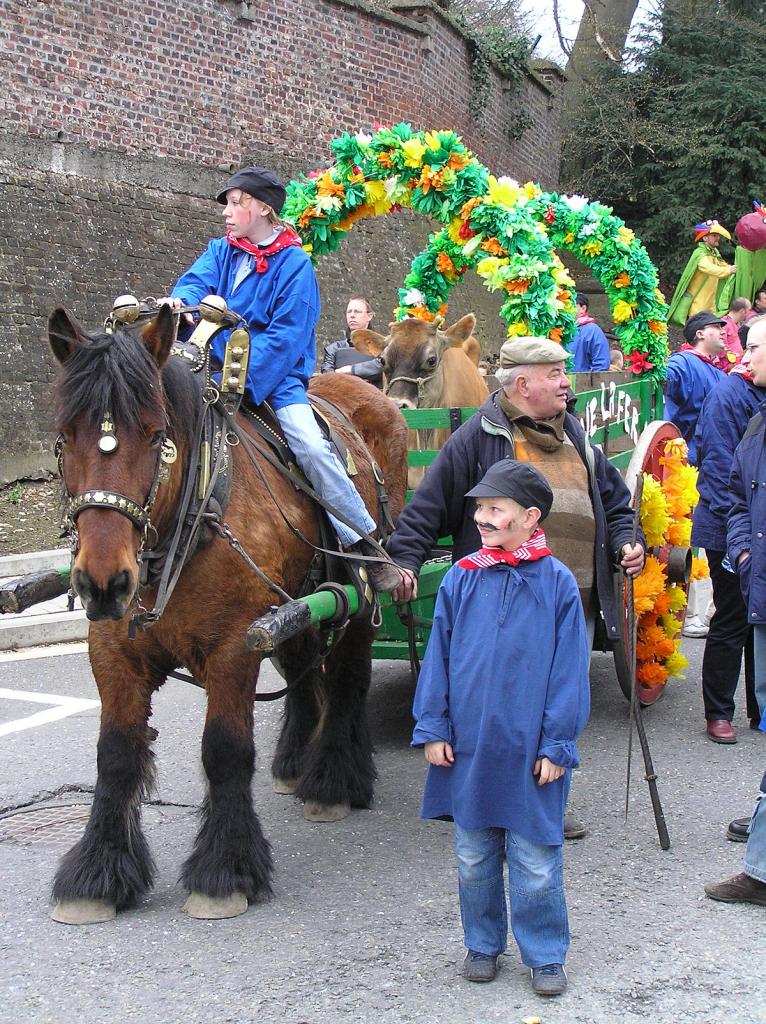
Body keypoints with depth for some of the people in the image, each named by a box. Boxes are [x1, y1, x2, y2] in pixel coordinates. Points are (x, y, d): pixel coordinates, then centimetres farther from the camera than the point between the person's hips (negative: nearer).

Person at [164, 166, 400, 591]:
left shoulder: (294, 264, -5)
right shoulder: (221, 252, 12)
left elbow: (284, 338, -13)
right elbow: (196, 281, -6)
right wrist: (181, 301, -31)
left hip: (277, 379, -5)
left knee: (312, 448, -24)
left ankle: (371, 546, -13)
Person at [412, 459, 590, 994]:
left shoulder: (558, 583, -6)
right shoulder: (460, 579, 0)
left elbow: (569, 673, -4)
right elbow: (438, 659, 6)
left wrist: (557, 744, -6)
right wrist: (432, 728, 2)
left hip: (530, 752, -3)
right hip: (468, 747, 3)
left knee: (535, 863, 5)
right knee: (473, 859, 14)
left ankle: (545, 954, 23)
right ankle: (483, 944, 32)